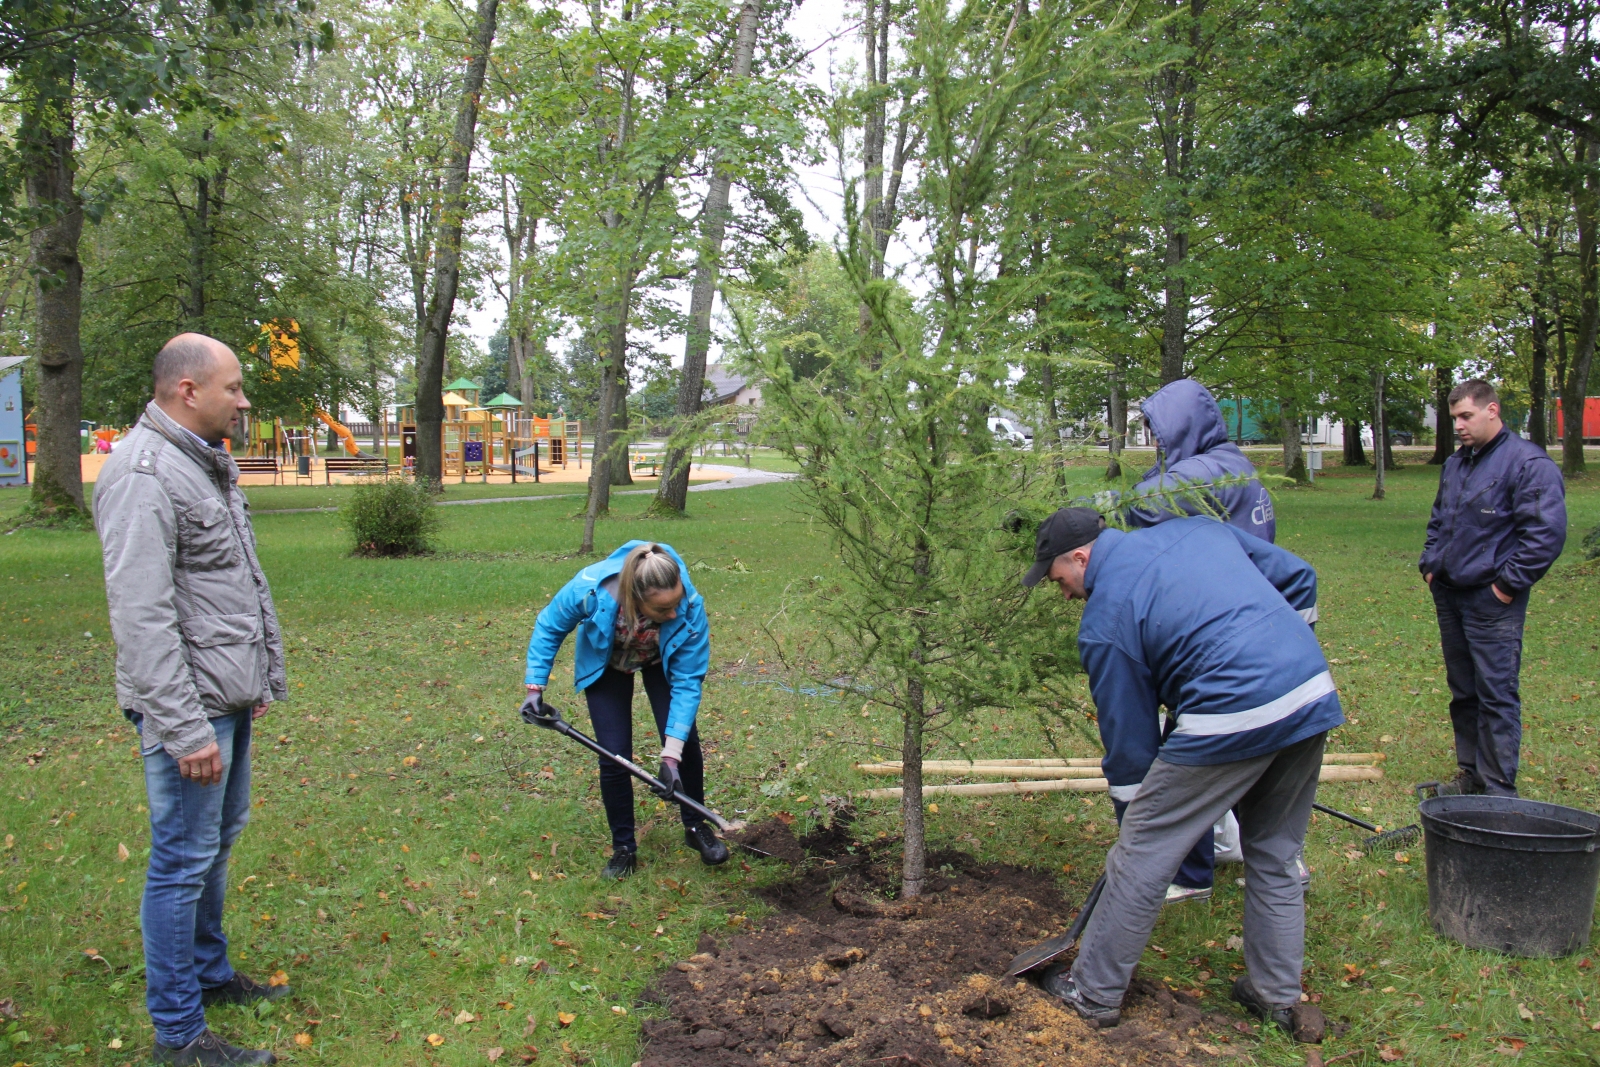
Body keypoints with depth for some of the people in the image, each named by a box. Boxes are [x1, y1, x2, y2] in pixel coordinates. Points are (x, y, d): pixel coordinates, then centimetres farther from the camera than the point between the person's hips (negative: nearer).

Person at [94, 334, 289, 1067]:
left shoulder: (208, 464, 14)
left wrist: (265, 677, 21)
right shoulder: (144, 474, -18)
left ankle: (209, 972, 38)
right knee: (183, 860, 0)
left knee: (217, 840, 21)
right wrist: (184, 728, -24)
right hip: (189, 705, -10)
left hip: (230, 699, 10)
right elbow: (141, 615, -24)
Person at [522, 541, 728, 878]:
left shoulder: (690, 606, -39)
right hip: (606, 663, 0)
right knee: (614, 755, -8)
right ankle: (623, 847, 12)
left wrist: (671, 755, -35)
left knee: (685, 739, -11)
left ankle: (696, 827, 14)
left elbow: (687, 682, -31)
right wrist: (535, 687, -21)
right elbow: (548, 627, -18)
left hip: (662, 661, 0)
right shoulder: (591, 588, -40)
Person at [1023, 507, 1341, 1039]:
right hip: (1316, 695, 8)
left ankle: (1093, 994, 20)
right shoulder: (1199, 529, 17)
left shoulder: (1104, 622, -1)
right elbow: (1299, 578, 20)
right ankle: (1277, 995, 33)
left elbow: (1128, 734, 4)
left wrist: (1132, 811, 17)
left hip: (1231, 720, -7)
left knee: (1142, 854, 8)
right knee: (1275, 854, 23)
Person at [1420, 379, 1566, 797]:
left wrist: (1509, 582, -15)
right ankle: (1471, 775, 26)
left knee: (1496, 695, -4)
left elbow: (1547, 532, -17)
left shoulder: (1528, 463, -11)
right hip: (1448, 594, 8)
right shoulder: (1455, 463, 15)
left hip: (1492, 601, -8)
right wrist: (1430, 564, 15)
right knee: (1463, 691, 15)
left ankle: (1498, 791, 3)